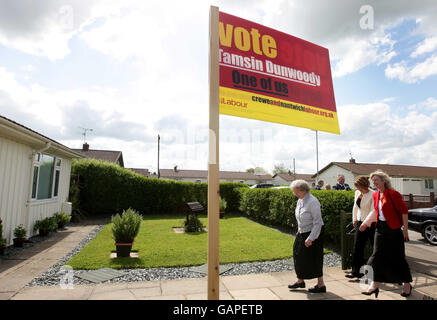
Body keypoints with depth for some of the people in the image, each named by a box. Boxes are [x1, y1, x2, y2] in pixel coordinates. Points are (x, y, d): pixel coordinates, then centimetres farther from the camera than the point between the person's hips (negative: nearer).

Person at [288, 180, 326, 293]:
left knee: (314, 259, 2)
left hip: (314, 233, -9)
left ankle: (321, 285, 19)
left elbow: (318, 223, -23)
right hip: (302, 233, 9)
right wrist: (299, 230, 16)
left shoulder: (312, 202, -24)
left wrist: (310, 238, -24)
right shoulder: (300, 200, 2)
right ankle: (300, 281, 31)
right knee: (299, 256, 15)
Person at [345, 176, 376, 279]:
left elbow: (373, 212, -17)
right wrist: (354, 219, 17)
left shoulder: (373, 195, -14)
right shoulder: (357, 193, 7)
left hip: (371, 224, -6)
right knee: (357, 247, 5)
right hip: (360, 223, 6)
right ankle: (355, 271, 11)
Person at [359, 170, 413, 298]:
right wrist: (365, 223, 19)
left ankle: (407, 285, 28)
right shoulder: (375, 195, 8)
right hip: (380, 228, 6)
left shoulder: (393, 194, -13)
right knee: (377, 256, 5)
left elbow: (404, 210, -11)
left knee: (398, 257, 6)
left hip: (394, 229, -6)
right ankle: (374, 286, 11)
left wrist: (405, 228, -12)